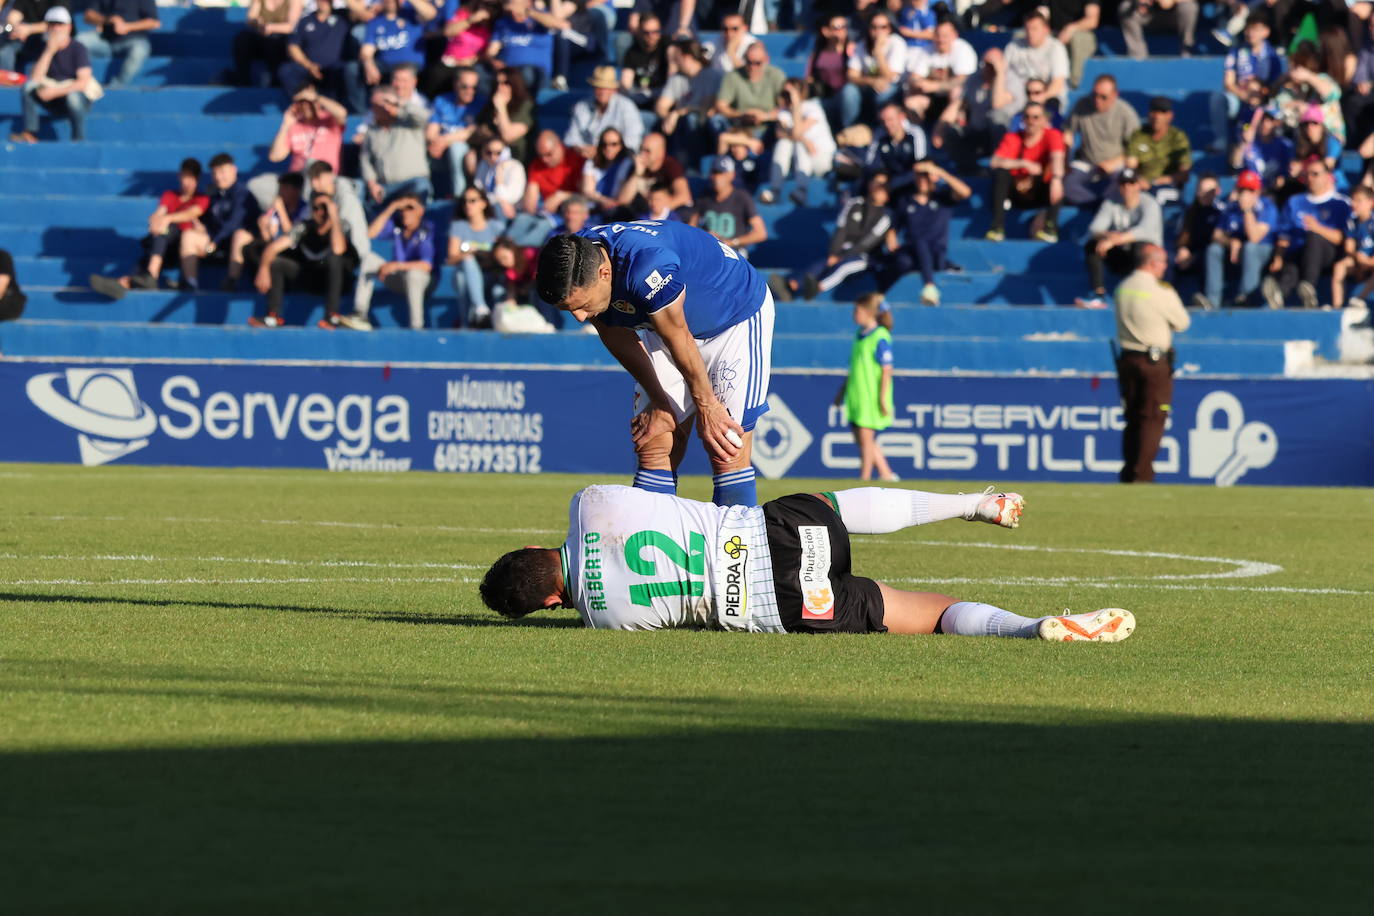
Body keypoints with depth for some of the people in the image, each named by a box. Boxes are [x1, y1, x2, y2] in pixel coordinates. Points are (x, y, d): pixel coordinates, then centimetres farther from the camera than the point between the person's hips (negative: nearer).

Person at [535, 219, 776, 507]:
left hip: (738, 317, -6)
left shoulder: (646, 268, -41)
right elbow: (618, 338, -4)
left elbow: (678, 338, -25)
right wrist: (659, 402, -1)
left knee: (726, 454, -13)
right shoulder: (572, 262, -19)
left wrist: (706, 405, -11)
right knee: (653, 448, -2)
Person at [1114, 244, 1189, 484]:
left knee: (1132, 418, 13)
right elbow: (1182, 322, -2)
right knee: (1153, 419, -2)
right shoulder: (1162, 293, -13)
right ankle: (1142, 474, -7)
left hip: (1126, 359, 6)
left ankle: (1128, 473, 14)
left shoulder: (1122, 289, 5)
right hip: (1155, 362, -6)